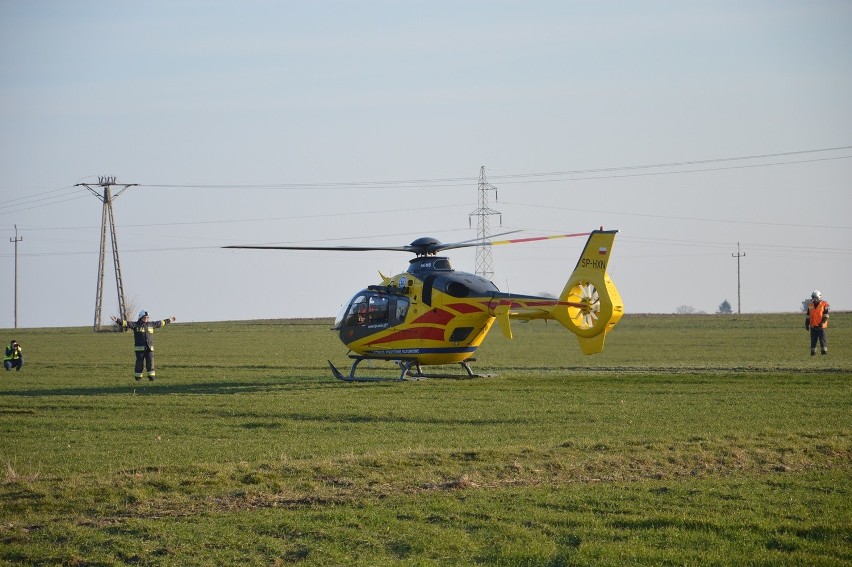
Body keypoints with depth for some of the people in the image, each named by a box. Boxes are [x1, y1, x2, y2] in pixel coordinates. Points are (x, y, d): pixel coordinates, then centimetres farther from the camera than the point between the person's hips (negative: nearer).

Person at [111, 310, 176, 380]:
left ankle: (151, 377, -1)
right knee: (139, 363, -2)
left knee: (150, 362, -4)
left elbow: (160, 323, 28)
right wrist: (117, 320, -22)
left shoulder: (151, 324, 13)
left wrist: (169, 320, 38)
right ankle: (138, 377, 7)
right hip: (139, 348, -3)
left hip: (149, 348, 3)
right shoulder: (135, 325, 0)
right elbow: (125, 323, -10)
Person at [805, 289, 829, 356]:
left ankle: (824, 351, 0)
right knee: (813, 340, 7)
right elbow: (808, 316, 14)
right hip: (813, 326, 4)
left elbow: (826, 315, -6)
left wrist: (822, 322, -17)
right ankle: (813, 352, 13)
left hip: (821, 326, -4)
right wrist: (807, 324, 9)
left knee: (822, 339, -4)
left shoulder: (824, 305, -3)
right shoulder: (810, 305, 10)